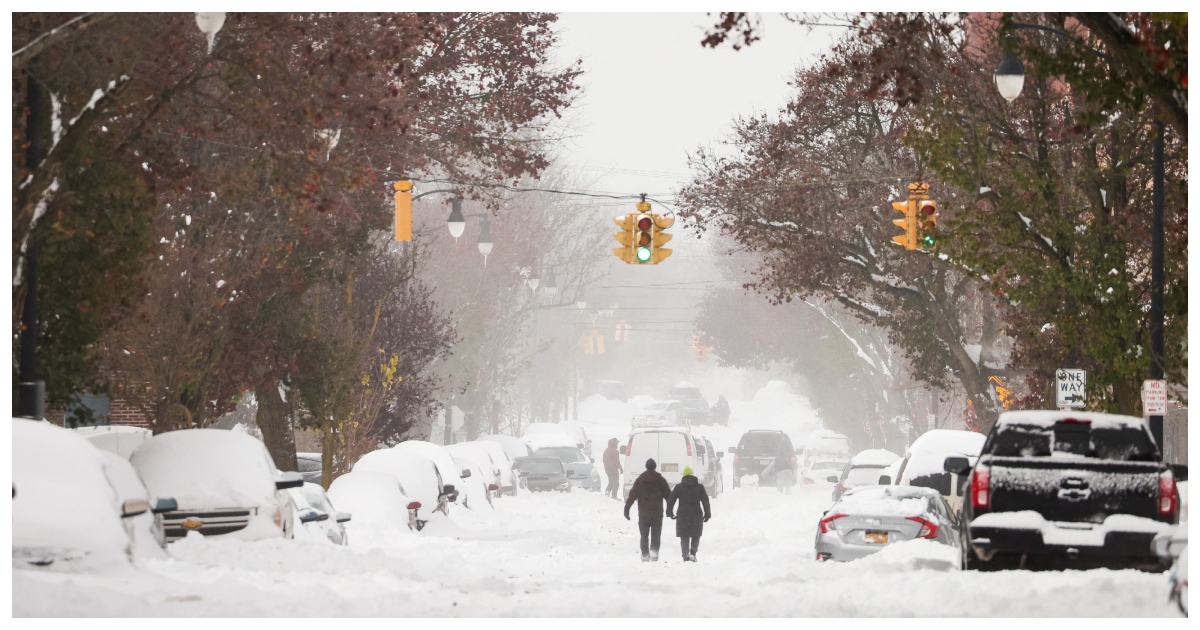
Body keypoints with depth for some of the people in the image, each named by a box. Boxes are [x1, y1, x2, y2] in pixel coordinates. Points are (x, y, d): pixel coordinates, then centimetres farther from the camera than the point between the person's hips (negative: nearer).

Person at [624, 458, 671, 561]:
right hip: (657, 513, 0)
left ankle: (645, 554, 6)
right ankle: (654, 550, -17)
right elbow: (668, 495, 4)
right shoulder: (661, 480, 2)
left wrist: (627, 508, -2)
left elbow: (632, 495, -4)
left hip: (643, 513, 0)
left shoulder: (639, 480, -1)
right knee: (656, 534, 4)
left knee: (644, 535, 9)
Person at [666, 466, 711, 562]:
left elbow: (670, 500, 2)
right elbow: (705, 502, 2)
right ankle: (693, 552, -9)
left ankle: (686, 556, -4)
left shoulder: (678, 487, 0)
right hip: (696, 516, 0)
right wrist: (707, 514, 10)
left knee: (684, 537, 8)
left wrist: (670, 512, 15)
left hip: (682, 516, 0)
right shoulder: (699, 487, 1)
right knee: (696, 536, 14)